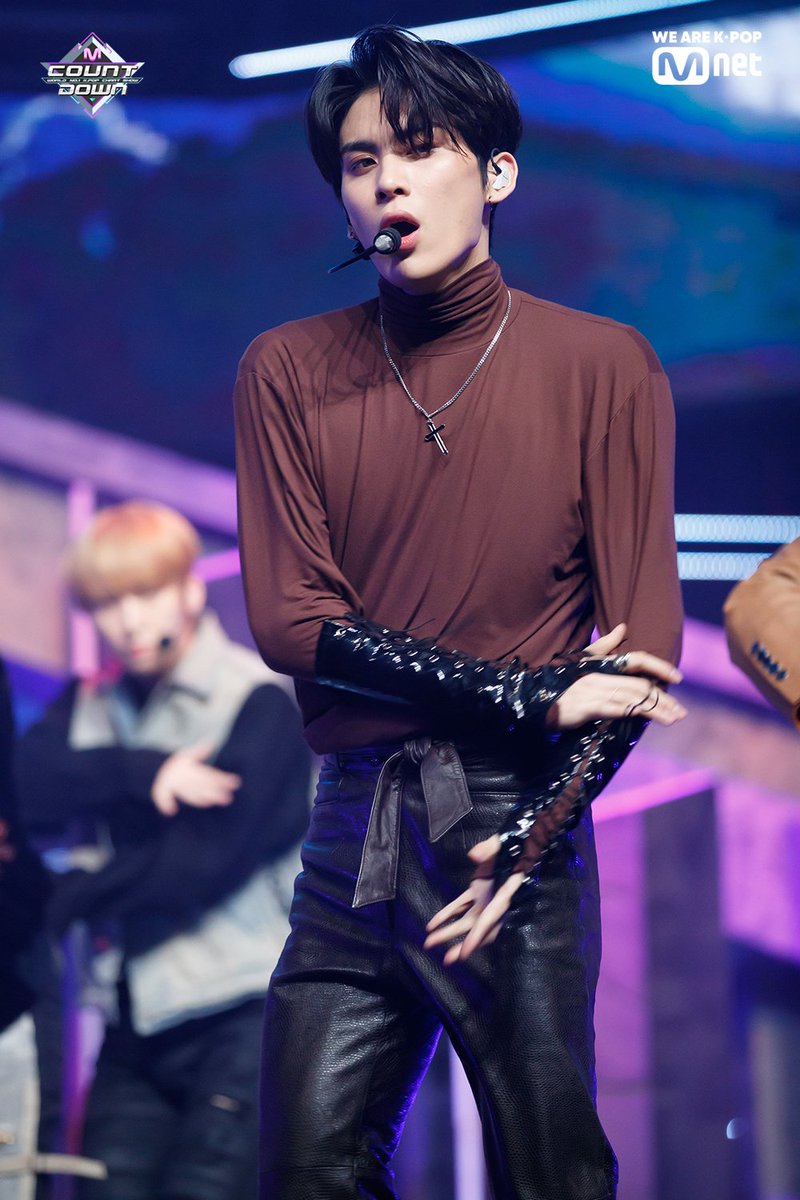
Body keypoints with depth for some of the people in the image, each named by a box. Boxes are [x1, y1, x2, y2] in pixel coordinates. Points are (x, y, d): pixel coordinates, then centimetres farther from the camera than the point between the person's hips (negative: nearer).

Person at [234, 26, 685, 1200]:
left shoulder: (603, 368, 2)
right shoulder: (289, 372, 6)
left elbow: (644, 639, -1)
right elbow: (289, 618, -2)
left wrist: (534, 836, -12)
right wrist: (530, 696, -11)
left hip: (522, 821, -2)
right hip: (352, 832, 2)